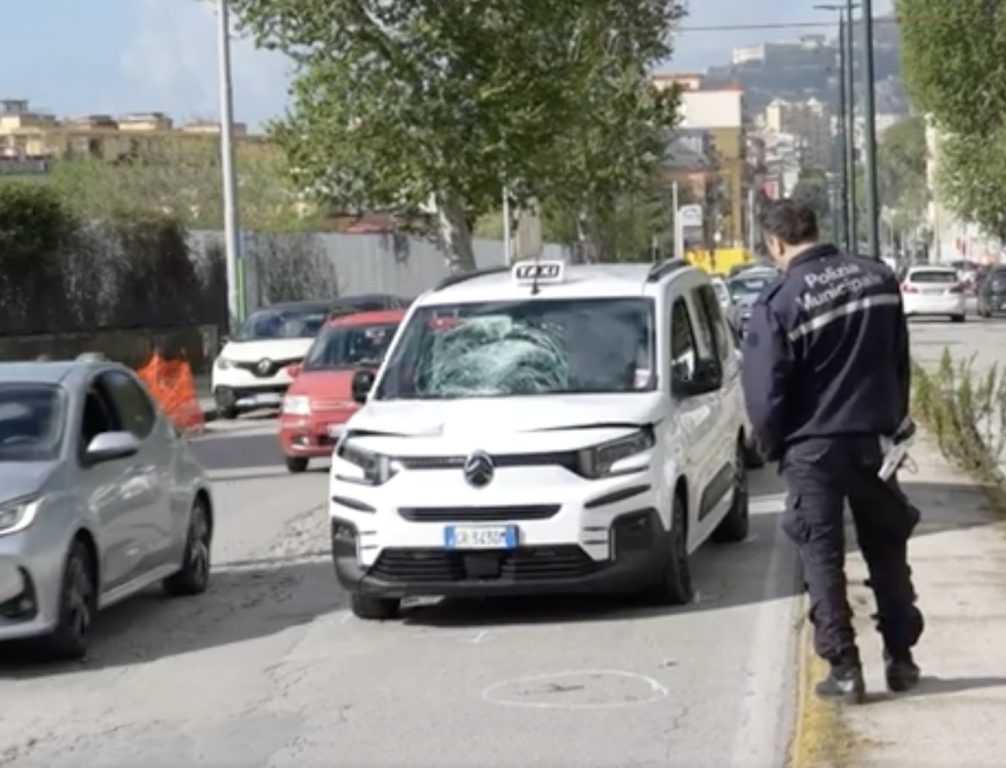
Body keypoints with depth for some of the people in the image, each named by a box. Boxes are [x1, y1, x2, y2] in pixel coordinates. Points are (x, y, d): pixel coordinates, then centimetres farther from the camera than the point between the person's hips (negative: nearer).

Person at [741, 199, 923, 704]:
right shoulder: (878, 279, 1)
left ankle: (844, 669, 3)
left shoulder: (779, 300, -15)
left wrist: (772, 446, 5)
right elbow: (900, 363, 10)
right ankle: (901, 659, 22)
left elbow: (764, 390, -12)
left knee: (823, 558, 5)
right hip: (873, 439, 4)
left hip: (812, 447, -4)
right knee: (887, 552, 16)